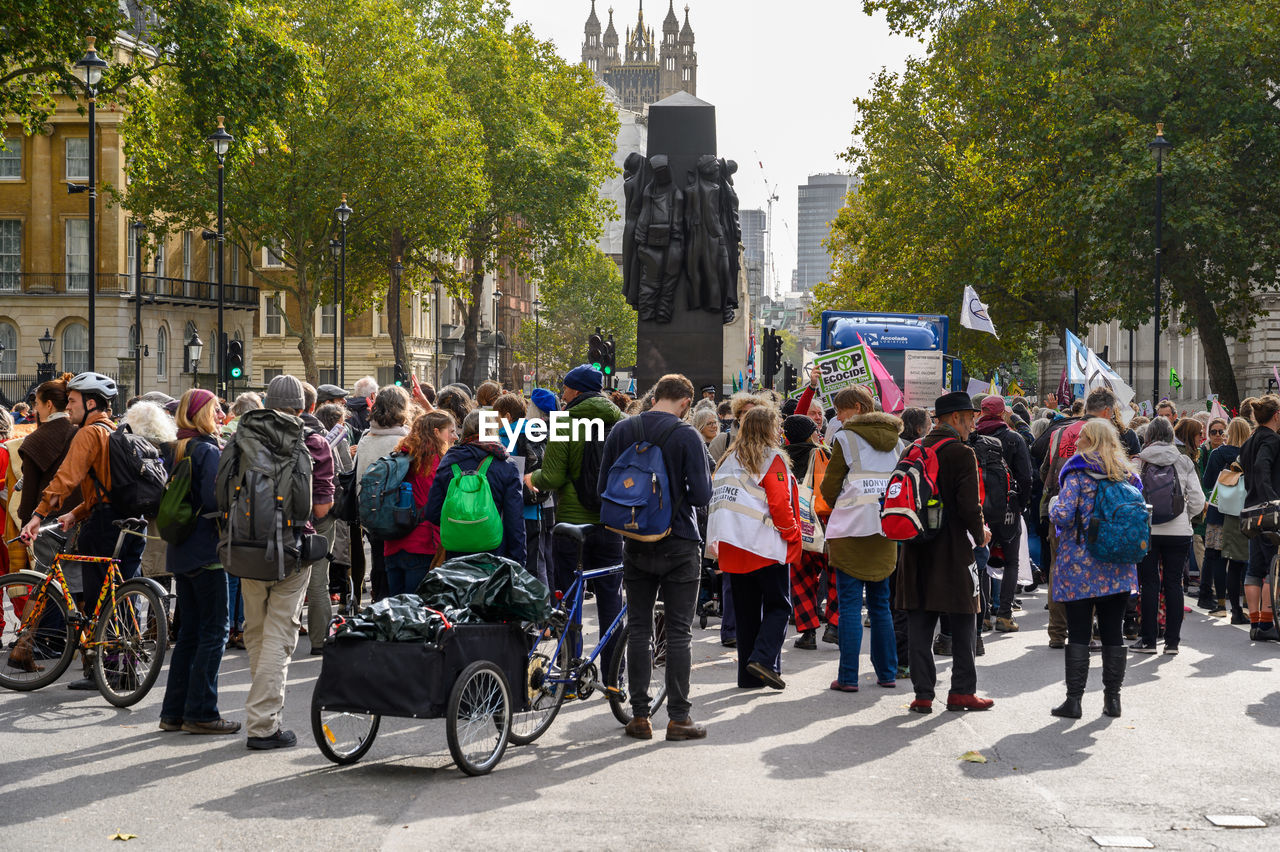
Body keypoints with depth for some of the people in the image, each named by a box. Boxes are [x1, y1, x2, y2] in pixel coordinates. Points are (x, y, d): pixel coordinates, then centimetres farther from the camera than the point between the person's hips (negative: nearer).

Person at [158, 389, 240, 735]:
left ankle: (174, 712, 15)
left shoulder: (174, 450, 12)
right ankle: (201, 713, -3)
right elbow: (213, 499, -22)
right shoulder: (209, 451, -13)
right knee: (214, 631, -3)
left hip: (180, 551, 9)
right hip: (206, 550, -9)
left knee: (189, 631, 13)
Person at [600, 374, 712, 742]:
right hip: (679, 545, -3)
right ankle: (678, 718, 4)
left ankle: (639, 715, 11)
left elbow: (604, 489, 5)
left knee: (638, 629, 10)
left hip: (636, 544, 3)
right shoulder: (686, 435, -11)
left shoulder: (621, 431, 1)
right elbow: (702, 494, -14)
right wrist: (679, 496, 7)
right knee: (679, 632, 3)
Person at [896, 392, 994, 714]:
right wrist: (979, 535, 2)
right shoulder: (961, 454, -11)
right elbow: (969, 506, -15)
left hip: (917, 549, 5)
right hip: (954, 549, -5)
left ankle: (923, 693, 6)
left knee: (919, 623, 6)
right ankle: (962, 691, 10)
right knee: (963, 621, 7)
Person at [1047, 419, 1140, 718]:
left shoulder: (1078, 473, -9)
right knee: (1113, 632, 10)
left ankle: (1074, 699, 0)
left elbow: (1063, 515, -17)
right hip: (1117, 568, 4)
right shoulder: (1127, 474, 7)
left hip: (1080, 566, -4)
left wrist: (1053, 506, 4)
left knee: (1078, 633, 0)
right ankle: (1112, 697, 13)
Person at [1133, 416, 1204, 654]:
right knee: (1174, 583, 6)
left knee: (1149, 583, 3)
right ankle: (1172, 641, 7)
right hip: (1178, 532, 1)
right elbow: (1198, 502, 0)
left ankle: (1148, 640, 4)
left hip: (1146, 530, -1)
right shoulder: (1184, 463, 2)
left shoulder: (1139, 462, -2)